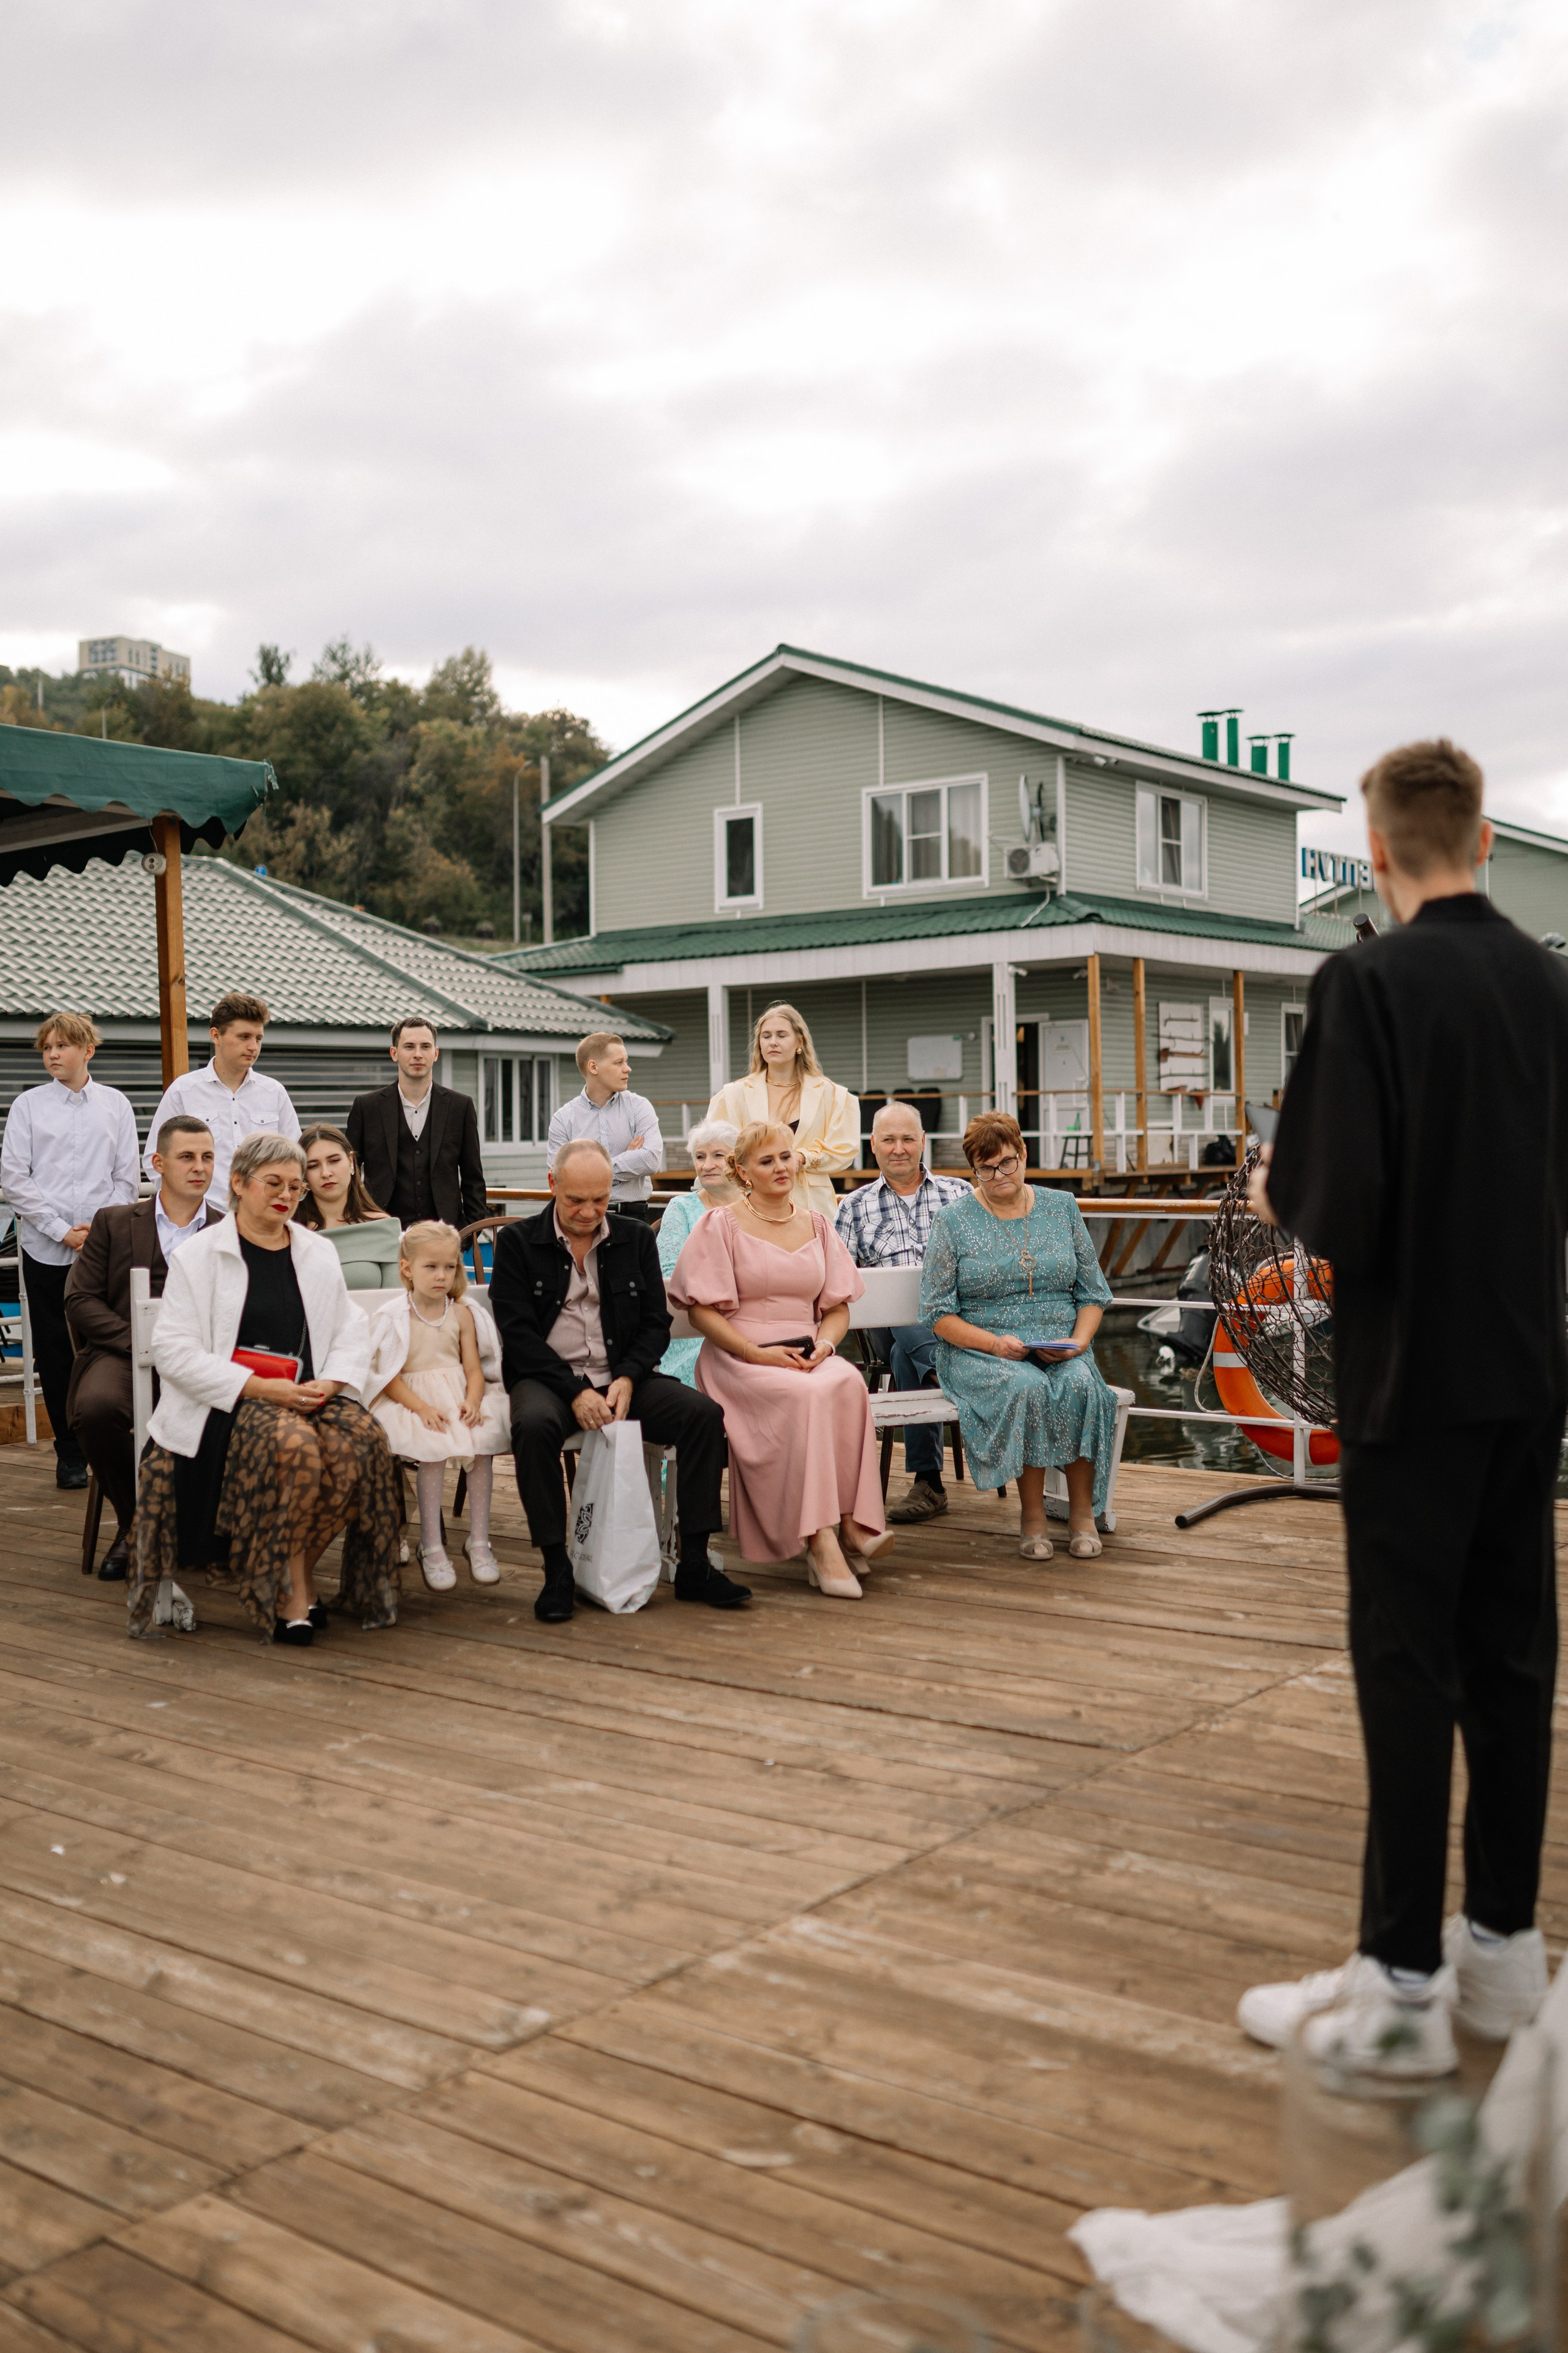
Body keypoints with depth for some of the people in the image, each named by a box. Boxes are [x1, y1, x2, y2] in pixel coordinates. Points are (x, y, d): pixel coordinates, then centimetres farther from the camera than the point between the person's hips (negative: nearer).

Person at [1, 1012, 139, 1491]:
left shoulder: (116, 1105, 7)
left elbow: (127, 1177, 6)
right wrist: (61, 1230, -8)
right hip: (45, 1249, 0)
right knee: (55, 1352, 4)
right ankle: (70, 1454, 13)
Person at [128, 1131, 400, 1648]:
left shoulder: (318, 1252, 17)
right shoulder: (200, 1255, 4)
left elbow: (352, 1332, 14)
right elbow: (174, 1351, -6)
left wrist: (329, 1382, -9)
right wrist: (260, 1389, -16)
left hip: (308, 1396, 4)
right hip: (230, 1402, -4)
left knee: (360, 1441, -28)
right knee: (294, 1444, -35)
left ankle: (296, 1564, -7)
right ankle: (295, 1585, -15)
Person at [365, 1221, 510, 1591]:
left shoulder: (463, 1314, 10)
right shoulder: (394, 1317, -1)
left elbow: (474, 1369, 4)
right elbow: (390, 1377, -7)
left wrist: (472, 1401, -17)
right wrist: (422, 1407, -22)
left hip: (459, 1395, 3)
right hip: (412, 1399, -3)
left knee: (483, 1439, -27)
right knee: (433, 1446, -32)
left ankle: (478, 1540, -16)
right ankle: (431, 1547, -23)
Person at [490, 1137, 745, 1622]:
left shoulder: (636, 1240, 12)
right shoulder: (517, 1242, 2)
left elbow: (656, 1322, 9)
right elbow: (518, 1332, -6)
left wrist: (626, 1379, -11)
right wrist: (575, 1391, -17)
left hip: (622, 1377, 3)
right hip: (548, 1378, -3)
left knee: (704, 1413, -21)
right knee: (533, 1425, -37)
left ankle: (694, 1564, -14)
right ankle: (557, 1570, -24)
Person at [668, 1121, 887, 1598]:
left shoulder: (817, 1224, 17)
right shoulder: (721, 1225, 4)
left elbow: (838, 1307, 17)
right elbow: (702, 1309, -2)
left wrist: (823, 1344, -5)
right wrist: (758, 1352, -14)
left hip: (808, 1358, 4)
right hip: (738, 1360, -4)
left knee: (848, 1383, -32)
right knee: (808, 1394, -35)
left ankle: (851, 1521, -32)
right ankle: (821, 1541, -36)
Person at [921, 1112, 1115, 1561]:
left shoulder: (1062, 1209, 12)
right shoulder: (953, 1221, 3)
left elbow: (1093, 1293, 13)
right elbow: (938, 1313, -2)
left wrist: (1079, 1341, -7)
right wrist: (995, 1343, -16)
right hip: (978, 1352, -2)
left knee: (1080, 1383, -31)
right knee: (1027, 1386, -34)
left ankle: (1083, 1511, -17)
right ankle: (1032, 1515, -21)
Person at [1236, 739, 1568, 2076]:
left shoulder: (1370, 984, -16)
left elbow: (1340, 1219, -20)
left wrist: (1280, 1198, 0)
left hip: (1413, 1378, -6)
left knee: (1409, 1667, 1)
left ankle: (1402, 1985, 9)